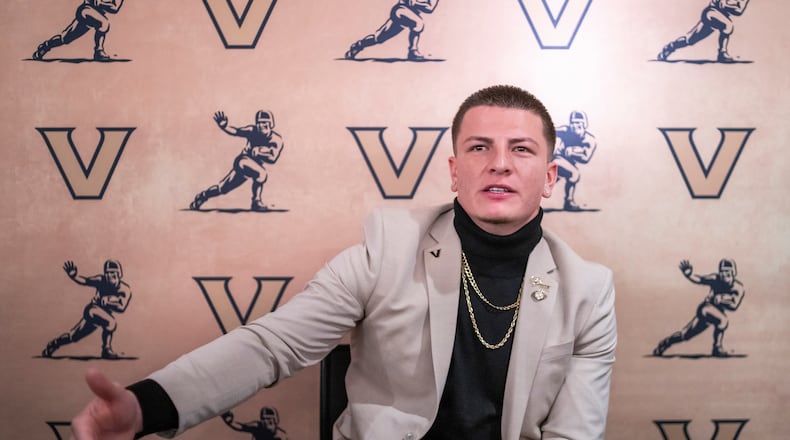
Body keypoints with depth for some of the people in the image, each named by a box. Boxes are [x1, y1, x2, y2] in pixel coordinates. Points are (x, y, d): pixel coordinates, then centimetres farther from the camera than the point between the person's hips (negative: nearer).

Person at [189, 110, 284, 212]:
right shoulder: (253, 131, -11)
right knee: (261, 174, -32)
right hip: (243, 160, -3)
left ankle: (203, 196, 33)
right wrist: (223, 125, -34)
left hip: (256, 165, 3)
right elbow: (235, 131, -18)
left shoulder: (277, 140, -11)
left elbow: (273, 159, -22)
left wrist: (259, 153, -32)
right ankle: (256, 201, -13)